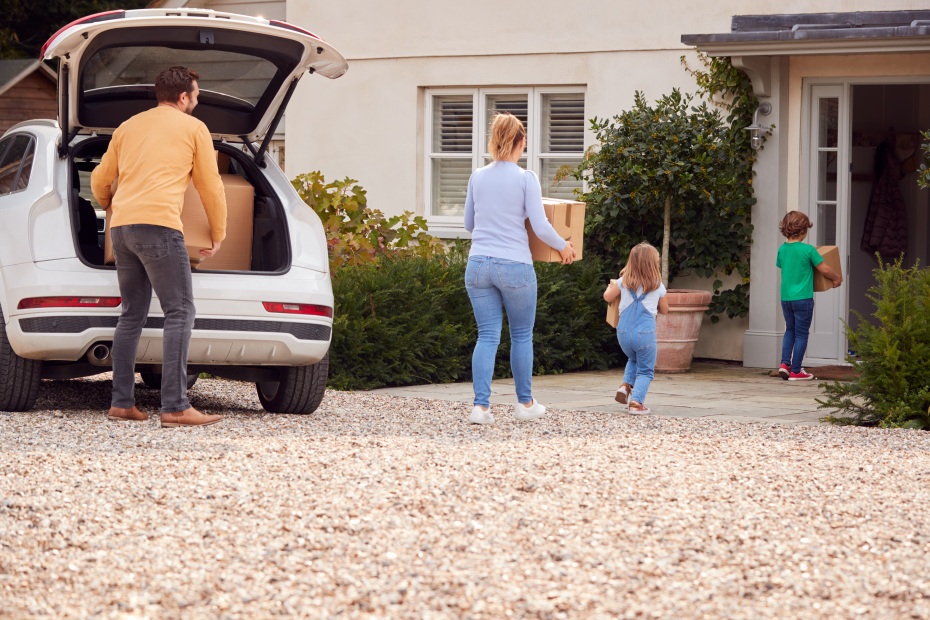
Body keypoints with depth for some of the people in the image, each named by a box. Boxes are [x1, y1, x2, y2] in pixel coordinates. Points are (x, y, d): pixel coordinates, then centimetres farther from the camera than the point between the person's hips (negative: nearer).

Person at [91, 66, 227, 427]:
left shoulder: (128, 127, 23)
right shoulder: (193, 128, 8)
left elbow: (100, 180, 28)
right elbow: (210, 187, 11)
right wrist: (218, 234, 24)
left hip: (121, 227, 7)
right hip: (158, 225, -7)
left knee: (132, 314, 14)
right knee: (180, 313, -7)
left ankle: (121, 403, 11)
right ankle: (175, 407, -16)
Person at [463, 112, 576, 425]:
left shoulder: (478, 177, 6)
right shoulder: (526, 178, -7)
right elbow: (540, 226, -8)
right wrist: (564, 246, 9)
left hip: (478, 265, 3)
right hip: (515, 266, -3)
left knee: (487, 336, 4)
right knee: (522, 336, 12)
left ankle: (481, 405, -8)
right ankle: (525, 403, 23)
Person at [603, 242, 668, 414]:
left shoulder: (624, 282, 4)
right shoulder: (658, 286, 1)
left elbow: (608, 297, 13)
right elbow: (664, 310, 13)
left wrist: (610, 287, 33)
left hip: (623, 332, 3)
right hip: (645, 333, -3)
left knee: (633, 360, 30)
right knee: (645, 370, 7)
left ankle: (626, 385, 7)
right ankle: (636, 401, -11)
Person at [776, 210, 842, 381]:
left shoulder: (782, 250, 3)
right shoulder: (808, 250, -12)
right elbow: (825, 270, -7)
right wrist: (837, 278, 11)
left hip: (785, 298, 5)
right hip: (803, 298, -5)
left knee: (790, 330, 20)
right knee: (801, 333, 3)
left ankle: (785, 363, 7)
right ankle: (796, 371, 5)